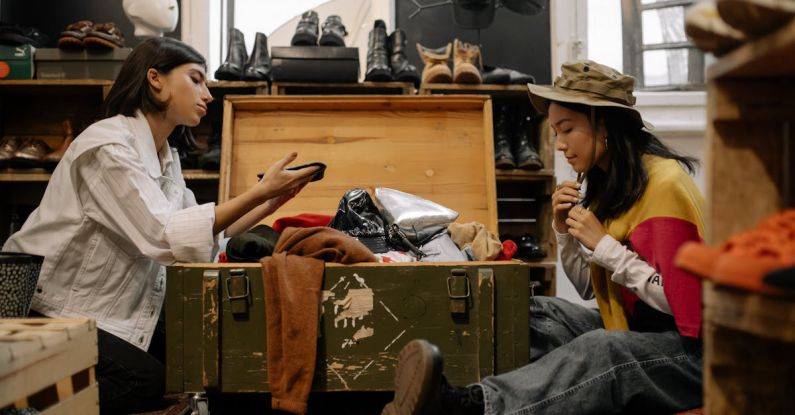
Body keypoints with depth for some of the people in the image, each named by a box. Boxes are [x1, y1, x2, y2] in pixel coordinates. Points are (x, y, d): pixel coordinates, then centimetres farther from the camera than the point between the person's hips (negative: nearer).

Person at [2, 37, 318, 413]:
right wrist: (259, 191, -29)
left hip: (106, 311, 9)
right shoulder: (109, 144, -20)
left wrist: (270, 202, -4)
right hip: (42, 311, -9)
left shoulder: (165, 156, 9)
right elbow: (164, 235, -29)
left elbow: (204, 231, 7)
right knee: (146, 381, -19)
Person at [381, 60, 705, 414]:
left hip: (686, 348, -8)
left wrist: (604, 245, -19)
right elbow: (588, 288, 11)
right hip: (628, 331, 8)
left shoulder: (664, 185, -16)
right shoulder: (607, 183, 10)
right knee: (535, 314, -10)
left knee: (600, 350, -35)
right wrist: (565, 231, -5)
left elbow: (680, 300, -21)